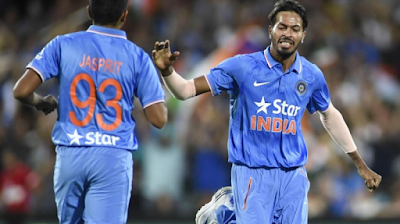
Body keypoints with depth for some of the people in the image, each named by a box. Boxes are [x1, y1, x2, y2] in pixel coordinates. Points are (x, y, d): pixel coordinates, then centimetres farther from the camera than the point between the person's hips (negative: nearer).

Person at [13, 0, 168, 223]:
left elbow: (22, 91, -6)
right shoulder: (137, 57, -1)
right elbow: (158, 119, -4)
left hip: (70, 155, 2)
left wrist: (41, 102, 17)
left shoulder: (63, 45, 1)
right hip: (114, 158, -2)